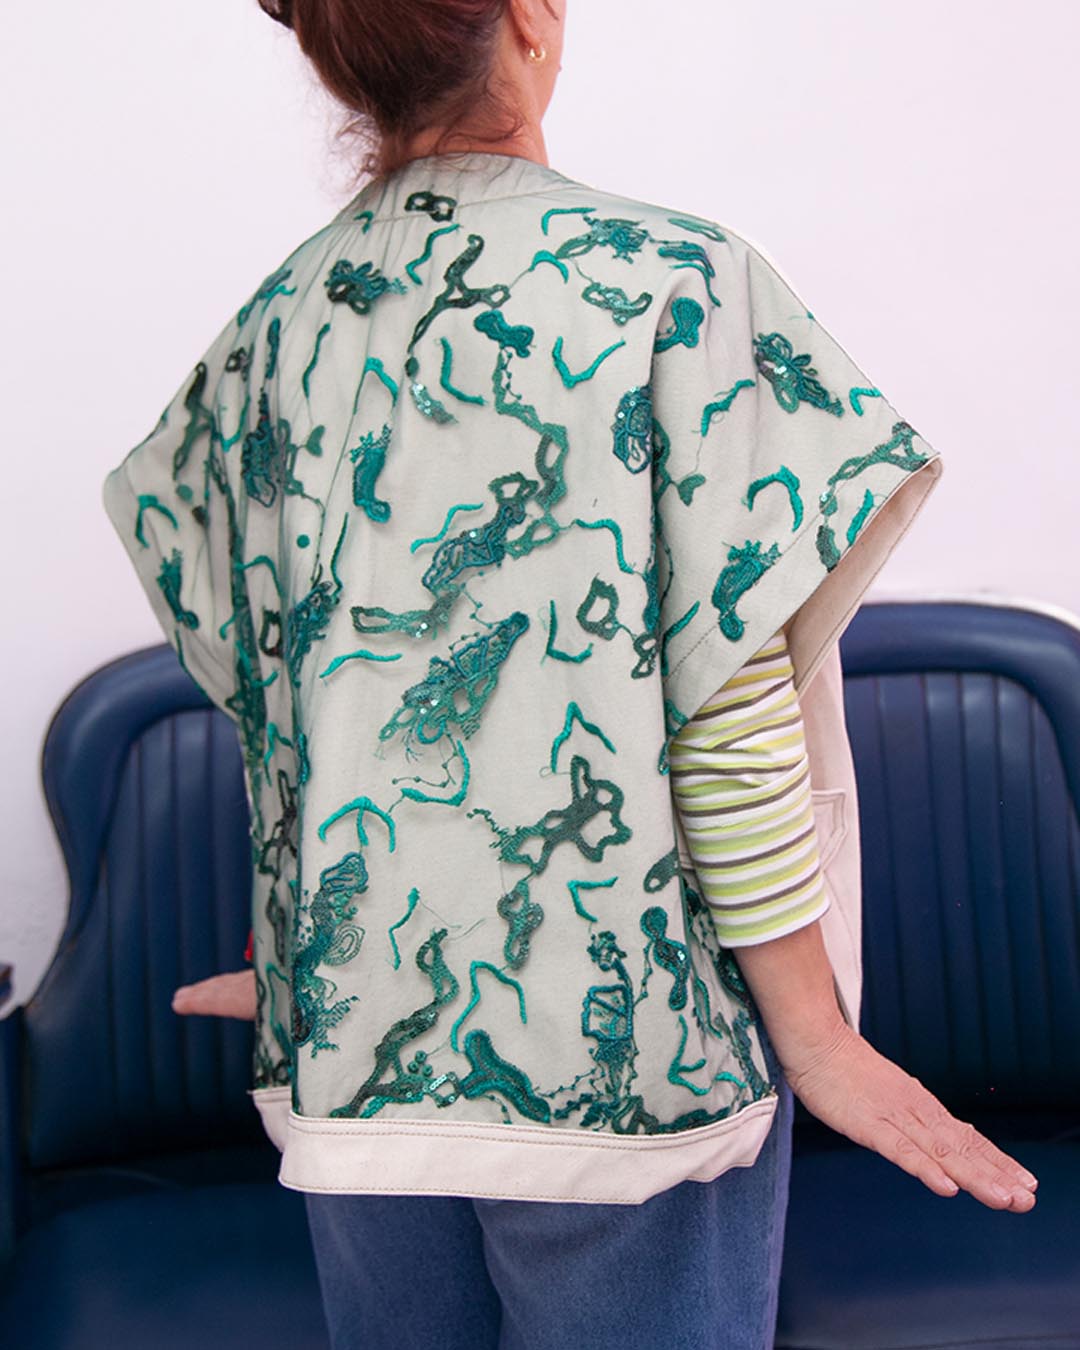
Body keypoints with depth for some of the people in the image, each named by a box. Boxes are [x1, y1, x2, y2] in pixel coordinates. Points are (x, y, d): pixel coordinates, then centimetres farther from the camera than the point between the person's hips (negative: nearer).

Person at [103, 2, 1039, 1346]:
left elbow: (260, 691, 7)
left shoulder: (271, 331, 2)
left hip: (348, 1032, 5)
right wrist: (816, 1038, -6)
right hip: (630, 1038, -4)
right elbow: (729, 718, -15)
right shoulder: (679, 281, -11)